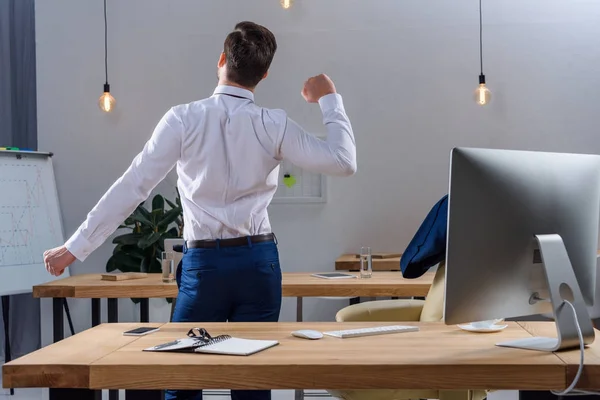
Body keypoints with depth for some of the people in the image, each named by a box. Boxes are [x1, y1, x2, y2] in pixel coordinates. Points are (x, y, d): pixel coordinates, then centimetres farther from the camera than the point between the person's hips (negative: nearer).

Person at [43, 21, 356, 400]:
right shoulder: (274, 125, -5)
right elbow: (344, 162, -4)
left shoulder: (183, 119, -7)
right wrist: (329, 99, 8)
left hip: (204, 264, -1)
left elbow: (132, 186, -7)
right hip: (258, 261, 1)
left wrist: (74, 248, -1)